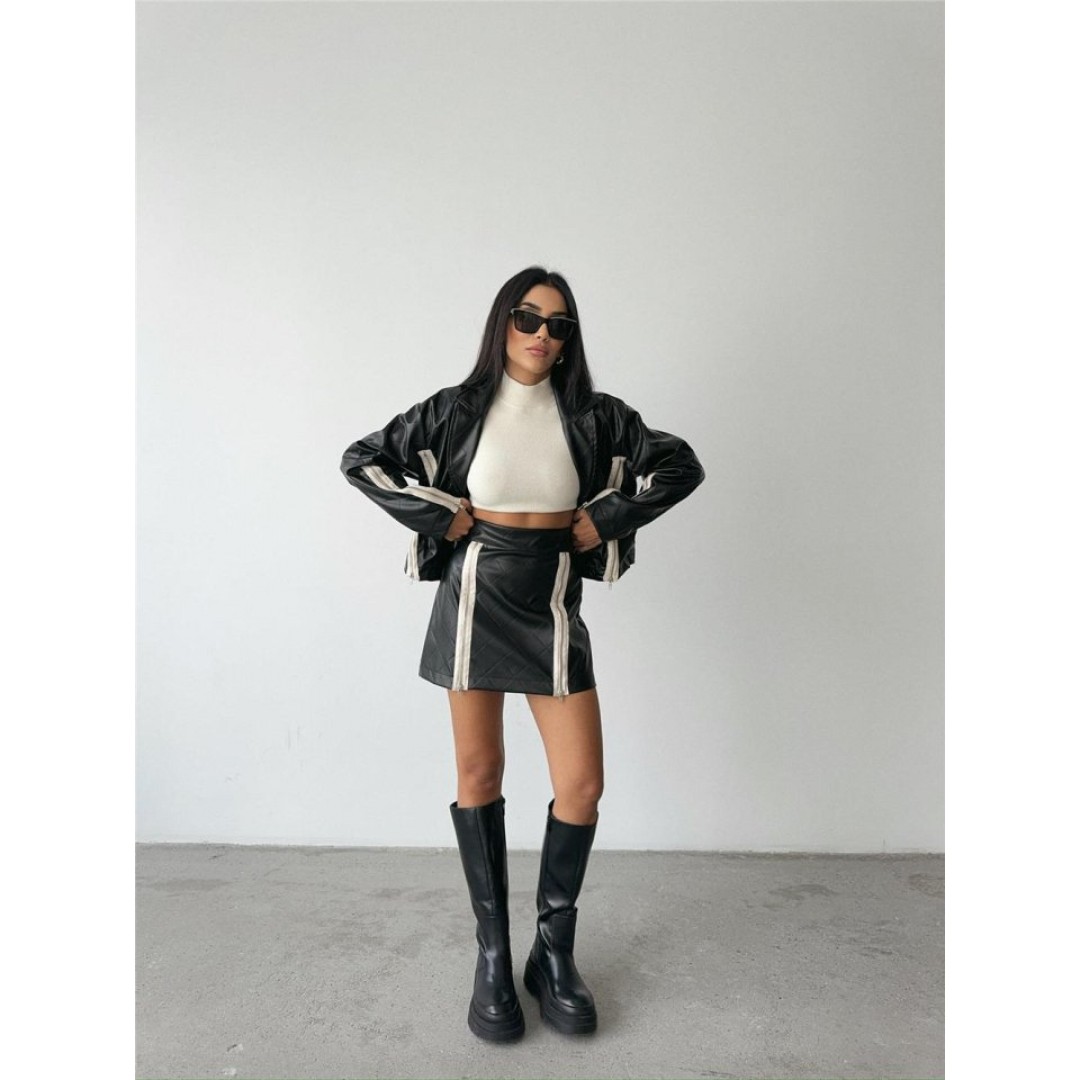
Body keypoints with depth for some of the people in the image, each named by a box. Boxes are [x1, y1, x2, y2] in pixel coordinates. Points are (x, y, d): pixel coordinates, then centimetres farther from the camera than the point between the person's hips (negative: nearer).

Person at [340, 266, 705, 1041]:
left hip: (552, 601, 1)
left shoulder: (592, 416, 1)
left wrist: (606, 519, -3)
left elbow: (682, 465, 5)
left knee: (583, 784, -2)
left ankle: (554, 953, 20)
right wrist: (440, 516, -6)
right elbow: (361, 460, 2)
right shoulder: (458, 409, 0)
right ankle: (493, 953, 23)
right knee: (480, 775, 6)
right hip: (476, 594, -1)